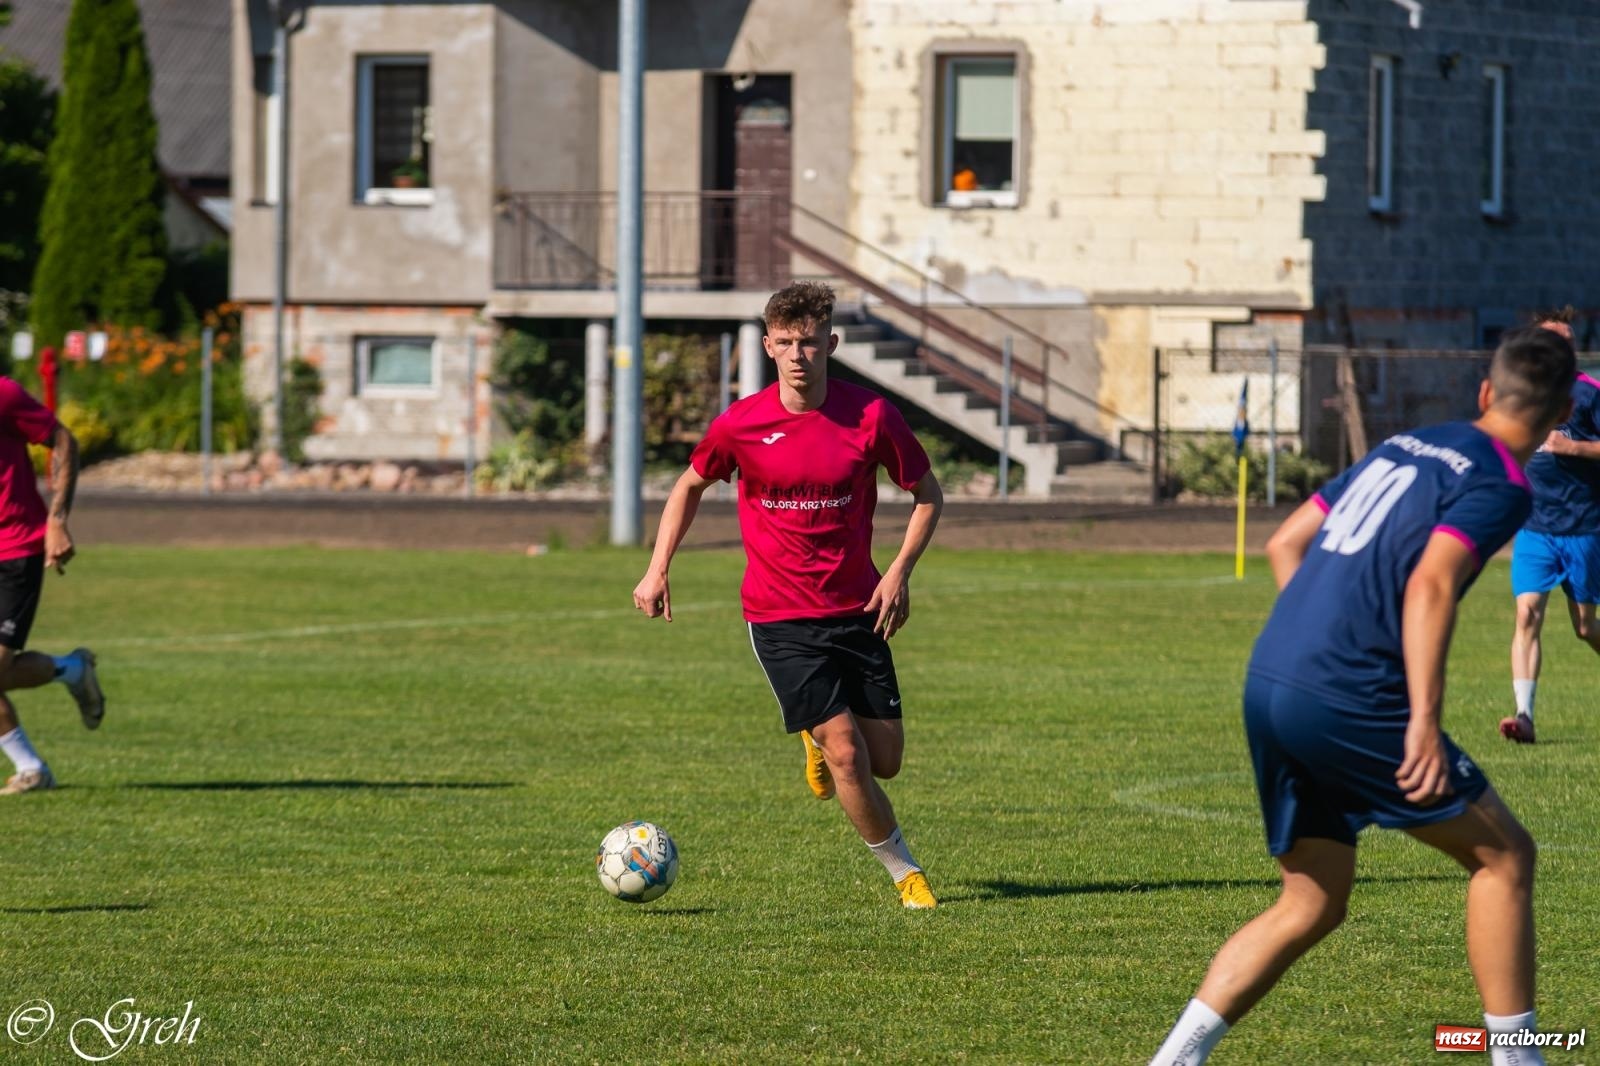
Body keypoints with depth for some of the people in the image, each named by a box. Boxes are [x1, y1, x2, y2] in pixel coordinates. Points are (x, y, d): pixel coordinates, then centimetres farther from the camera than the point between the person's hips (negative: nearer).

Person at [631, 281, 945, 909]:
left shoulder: (870, 416, -8)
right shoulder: (740, 426, -9)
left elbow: (926, 493, 5)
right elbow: (691, 486, 11)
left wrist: (899, 572, -8)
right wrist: (657, 570, 3)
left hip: (856, 609, 2)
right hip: (779, 618, -2)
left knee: (885, 760, 5)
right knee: (847, 754, -12)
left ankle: (818, 740, 39)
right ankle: (904, 872, 7)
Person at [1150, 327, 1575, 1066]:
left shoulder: (1403, 447, 21)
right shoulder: (1499, 484, -3)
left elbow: (1285, 545, 22)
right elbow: (1430, 585, -19)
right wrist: (1424, 720, -25)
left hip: (1266, 689, 8)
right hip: (1345, 700, -8)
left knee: (1311, 906, 15)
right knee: (1503, 854, 5)